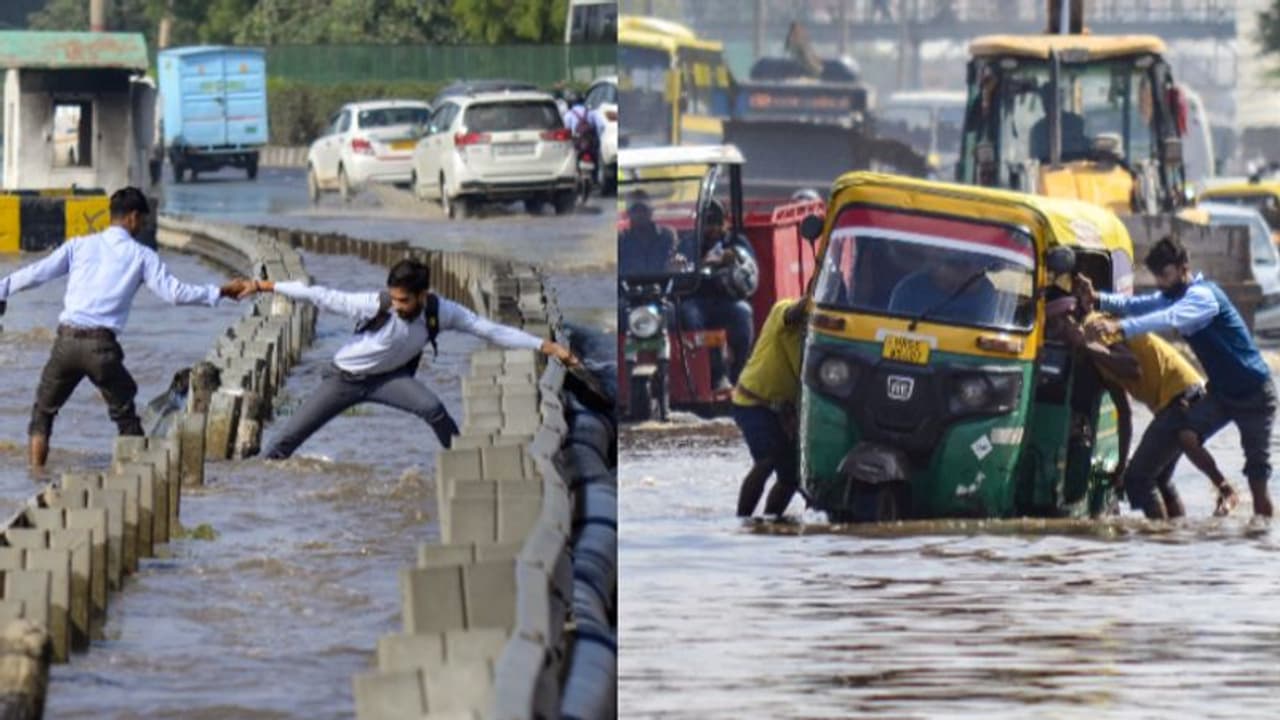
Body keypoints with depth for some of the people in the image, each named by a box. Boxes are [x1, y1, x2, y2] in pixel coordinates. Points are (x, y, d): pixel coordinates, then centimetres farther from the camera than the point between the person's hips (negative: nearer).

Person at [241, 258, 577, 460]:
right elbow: (323, 297, -24)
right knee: (290, 436, -3)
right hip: (345, 377, -1)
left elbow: (490, 330, -21)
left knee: (433, 408, -27)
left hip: (387, 378, 1)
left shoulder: (439, 312, -23)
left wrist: (544, 346, -24)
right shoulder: (376, 306, -29)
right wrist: (268, 286, -23)